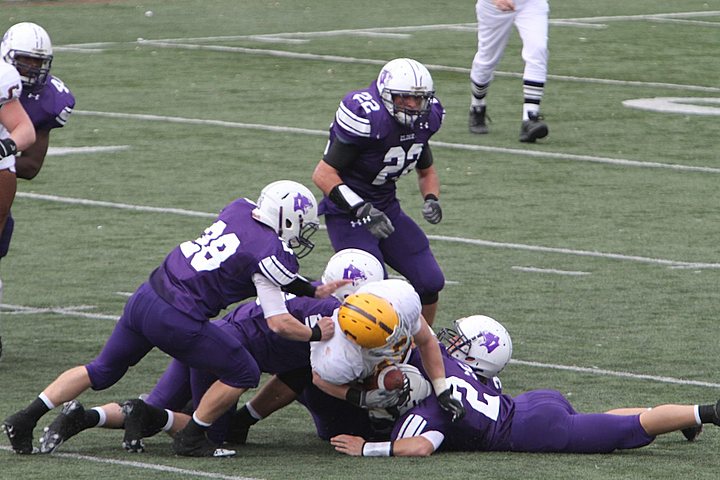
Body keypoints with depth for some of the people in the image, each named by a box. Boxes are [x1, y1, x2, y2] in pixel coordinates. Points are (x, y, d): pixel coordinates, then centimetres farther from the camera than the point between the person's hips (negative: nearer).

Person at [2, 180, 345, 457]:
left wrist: (314, 292, 28)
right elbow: (279, 324, -9)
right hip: (175, 320, -8)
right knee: (242, 374, 8)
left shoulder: (238, 210, 10)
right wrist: (315, 334, 8)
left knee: (102, 371, 23)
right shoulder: (269, 253, -11)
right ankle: (191, 439, 15)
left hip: (144, 297, 8)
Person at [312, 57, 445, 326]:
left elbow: (427, 171, 18)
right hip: (347, 213, -8)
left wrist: (431, 200, -5)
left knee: (430, 283, 5)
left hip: (387, 208, 8)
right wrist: (362, 211, -32)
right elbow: (323, 174, -25)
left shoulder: (421, 121, -2)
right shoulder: (368, 119, -26)